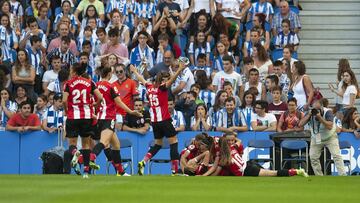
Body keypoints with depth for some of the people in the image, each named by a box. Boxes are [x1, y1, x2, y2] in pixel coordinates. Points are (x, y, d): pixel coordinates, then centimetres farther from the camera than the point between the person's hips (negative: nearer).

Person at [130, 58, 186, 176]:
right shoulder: (162, 88, -8)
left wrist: (134, 71, 44)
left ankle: (143, 162, 1)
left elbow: (141, 80, 27)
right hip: (164, 120, -7)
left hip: (154, 121, 7)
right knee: (174, 142, -2)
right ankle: (175, 170, -10)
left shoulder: (150, 87, 8)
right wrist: (180, 70, -40)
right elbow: (171, 80, -26)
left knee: (158, 144, 18)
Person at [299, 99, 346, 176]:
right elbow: (300, 124, -21)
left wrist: (320, 117, -44)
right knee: (313, 158, 0)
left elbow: (330, 126, -37)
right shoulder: (311, 113, -14)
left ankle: (343, 175, -17)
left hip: (330, 137, -4)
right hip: (316, 138, 4)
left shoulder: (328, 112, -25)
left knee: (336, 156, -15)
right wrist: (309, 115, -32)